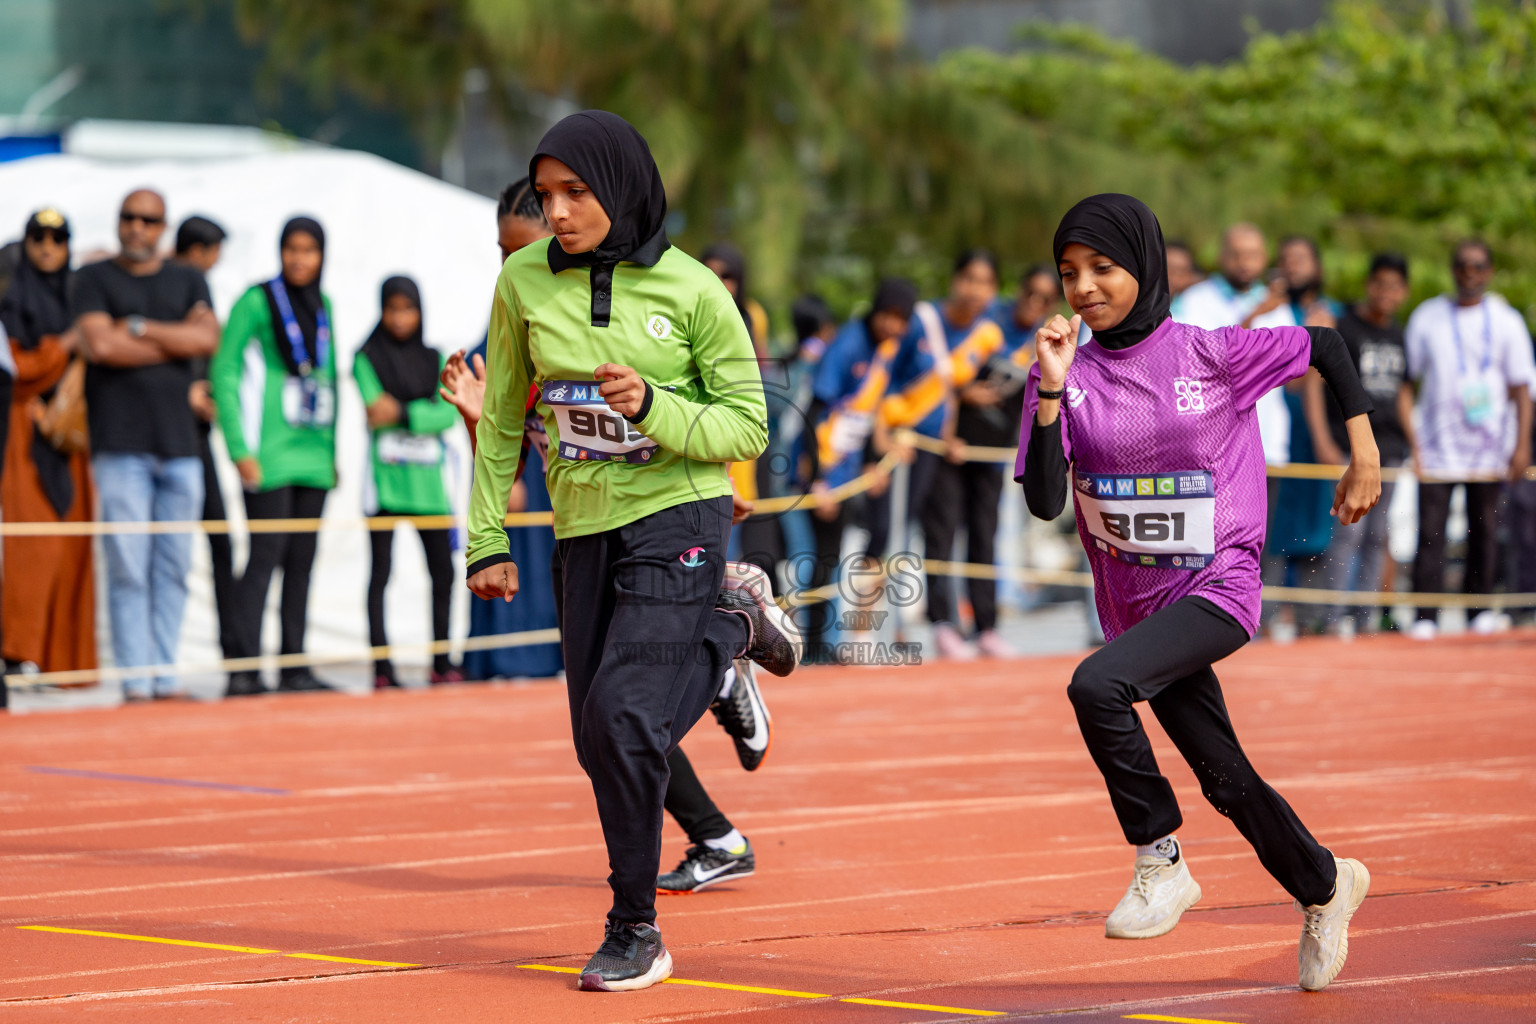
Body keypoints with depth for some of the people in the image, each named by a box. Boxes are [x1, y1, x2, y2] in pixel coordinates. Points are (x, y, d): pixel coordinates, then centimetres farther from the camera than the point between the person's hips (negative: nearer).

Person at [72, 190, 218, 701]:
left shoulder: (187, 281, 16)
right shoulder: (94, 279, 6)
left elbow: (208, 337, -1)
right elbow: (100, 345, -9)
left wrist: (138, 328, -6)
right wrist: (176, 344, -2)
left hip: (180, 444, 4)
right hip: (121, 445, -4)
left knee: (173, 568, 3)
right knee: (128, 567, -8)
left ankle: (165, 679, 7)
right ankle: (134, 683, -8)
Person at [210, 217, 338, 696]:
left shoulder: (322, 306, 14)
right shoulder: (257, 302, -5)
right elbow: (224, 373, -8)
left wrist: (332, 449, 16)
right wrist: (240, 449, -15)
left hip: (313, 454, 6)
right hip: (271, 457, -6)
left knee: (302, 559, 8)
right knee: (266, 555, -12)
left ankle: (295, 666, 13)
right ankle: (244, 669, -13)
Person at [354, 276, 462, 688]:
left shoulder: (434, 360, 13)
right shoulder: (367, 358, 3)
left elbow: (449, 412, -2)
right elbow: (376, 410, -10)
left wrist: (403, 412, -13)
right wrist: (423, 412, -13)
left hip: (427, 478, 4)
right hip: (385, 477, -4)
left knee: (442, 571, 3)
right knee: (380, 572, -4)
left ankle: (441, 662, 12)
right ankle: (382, 667, -3)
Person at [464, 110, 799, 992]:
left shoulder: (692, 290, -8)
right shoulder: (524, 282, 1)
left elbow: (748, 427, -5)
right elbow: (502, 420, 11)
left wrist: (653, 409, -21)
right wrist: (487, 539, 9)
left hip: (679, 516, -5)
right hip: (585, 526, 5)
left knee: (622, 716, -17)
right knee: (603, 743, 6)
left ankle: (636, 930, -2)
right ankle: (730, 625, 32)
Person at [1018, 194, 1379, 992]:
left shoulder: (1213, 354, -10)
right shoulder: (1069, 376, -2)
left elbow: (1325, 346, 3)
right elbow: (1044, 501, -11)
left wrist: (1364, 453, 0)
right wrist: (1050, 392, -20)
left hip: (1219, 588, -5)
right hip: (1137, 606, 5)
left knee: (1096, 686, -30)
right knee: (1226, 782, 14)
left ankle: (1161, 863, -14)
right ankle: (1324, 888, 40)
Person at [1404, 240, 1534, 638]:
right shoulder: (1427, 317, 5)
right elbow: (1410, 380, 8)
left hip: (1488, 450, 0)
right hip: (1437, 449, 0)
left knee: (1484, 530, 5)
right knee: (1430, 532, -8)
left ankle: (1480, 610, 17)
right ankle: (1424, 617, -9)